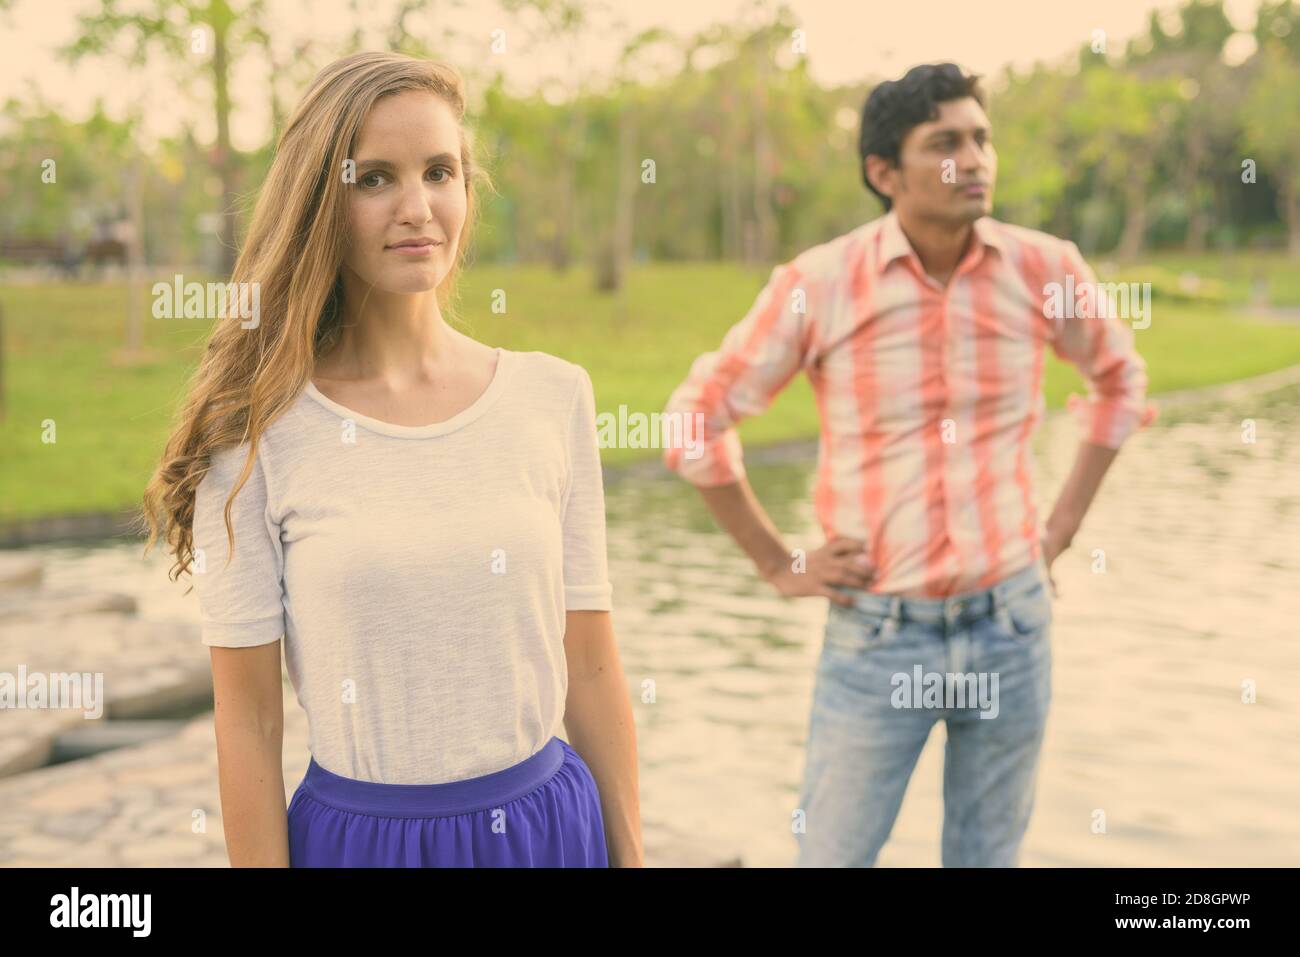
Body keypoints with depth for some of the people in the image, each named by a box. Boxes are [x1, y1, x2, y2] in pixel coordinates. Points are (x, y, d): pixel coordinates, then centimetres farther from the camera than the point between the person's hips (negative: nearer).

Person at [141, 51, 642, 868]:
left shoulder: (554, 397, -3)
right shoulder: (254, 431, -11)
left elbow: (591, 665, 2)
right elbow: (249, 721, -7)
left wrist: (629, 852, 4)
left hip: (550, 820, 3)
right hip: (358, 830, -2)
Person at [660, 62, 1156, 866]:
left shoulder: (1042, 269, -5)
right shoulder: (819, 285, -12)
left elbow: (1122, 378, 15)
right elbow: (697, 423, -3)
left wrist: (1064, 525, 9)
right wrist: (780, 567, -3)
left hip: (1011, 623, 2)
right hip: (877, 633, -2)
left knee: (988, 857, 16)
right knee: (833, 856, 8)